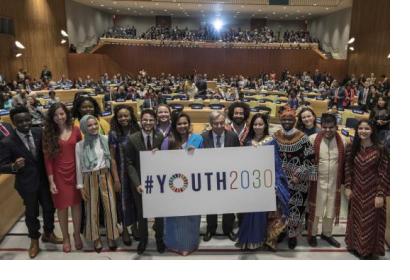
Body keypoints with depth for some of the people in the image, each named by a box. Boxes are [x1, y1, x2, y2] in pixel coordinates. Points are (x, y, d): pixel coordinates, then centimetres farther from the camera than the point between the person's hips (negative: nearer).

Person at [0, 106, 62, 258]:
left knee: (49, 207, 18)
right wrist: (14, 166, -34)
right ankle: (34, 240, 41)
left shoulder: (39, 132, -9)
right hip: (26, 183, -3)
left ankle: (48, 233, 45)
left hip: (44, 179, 3)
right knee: (32, 212, 15)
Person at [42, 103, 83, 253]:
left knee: (76, 204, 10)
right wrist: (51, 181, -8)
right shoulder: (48, 133, -3)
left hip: (75, 172, 1)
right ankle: (65, 237, 29)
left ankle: (77, 234, 30)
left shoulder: (75, 130, -2)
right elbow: (47, 158, -4)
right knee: (62, 207, 10)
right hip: (59, 175, 0)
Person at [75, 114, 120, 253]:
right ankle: (96, 238, 25)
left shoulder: (105, 139, -2)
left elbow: (112, 159, 3)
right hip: (89, 179, 0)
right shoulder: (80, 145, -3)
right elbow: (79, 166, 1)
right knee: (92, 209, 9)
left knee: (110, 206, 4)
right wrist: (80, 186, 0)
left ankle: (111, 236, 20)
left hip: (105, 176, 1)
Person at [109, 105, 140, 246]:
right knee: (124, 199, 8)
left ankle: (135, 225, 29)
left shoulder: (137, 131, 0)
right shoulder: (114, 134, -8)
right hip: (122, 171, -3)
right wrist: (116, 177, -9)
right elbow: (112, 158, -7)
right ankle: (125, 229, 24)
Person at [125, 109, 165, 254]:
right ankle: (143, 239, 37)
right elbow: (130, 164, -8)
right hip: (140, 182, 0)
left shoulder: (161, 138, -6)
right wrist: (137, 183, -16)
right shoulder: (132, 139, -9)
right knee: (141, 213, 15)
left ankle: (159, 239, 36)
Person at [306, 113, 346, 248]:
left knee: (331, 210, 18)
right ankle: (312, 234, 30)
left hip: (335, 182, 3)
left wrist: (344, 181, 5)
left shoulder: (342, 141, -4)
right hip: (318, 182, -3)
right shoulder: (313, 139, -12)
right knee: (315, 210, 10)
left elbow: (344, 162, 4)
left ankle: (326, 234, 39)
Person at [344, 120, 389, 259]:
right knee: (356, 219, 16)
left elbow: (383, 174, -11)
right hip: (356, 191, 3)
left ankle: (369, 250, 26)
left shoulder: (379, 150, -12)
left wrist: (380, 194, -13)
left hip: (373, 192, -3)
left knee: (371, 220, 9)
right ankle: (355, 245, 34)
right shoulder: (351, 148, -1)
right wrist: (347, 187, 1)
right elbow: (348, 169, 4)